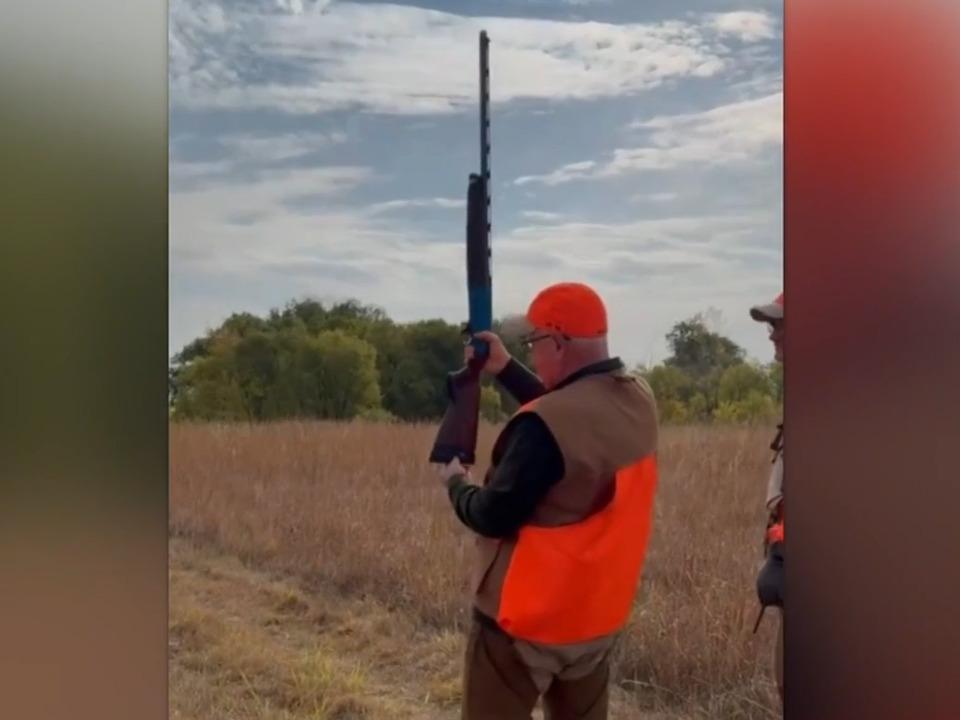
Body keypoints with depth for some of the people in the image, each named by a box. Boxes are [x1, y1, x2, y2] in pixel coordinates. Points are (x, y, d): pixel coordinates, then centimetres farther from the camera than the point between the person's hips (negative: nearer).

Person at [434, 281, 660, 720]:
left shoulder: (543, 426, -26)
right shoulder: (639, 401, -2)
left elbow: (494, 517, -20)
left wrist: (456, 483, 0)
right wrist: (504, 369, 15)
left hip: (526, 620, -7)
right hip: (599, 617, 8)